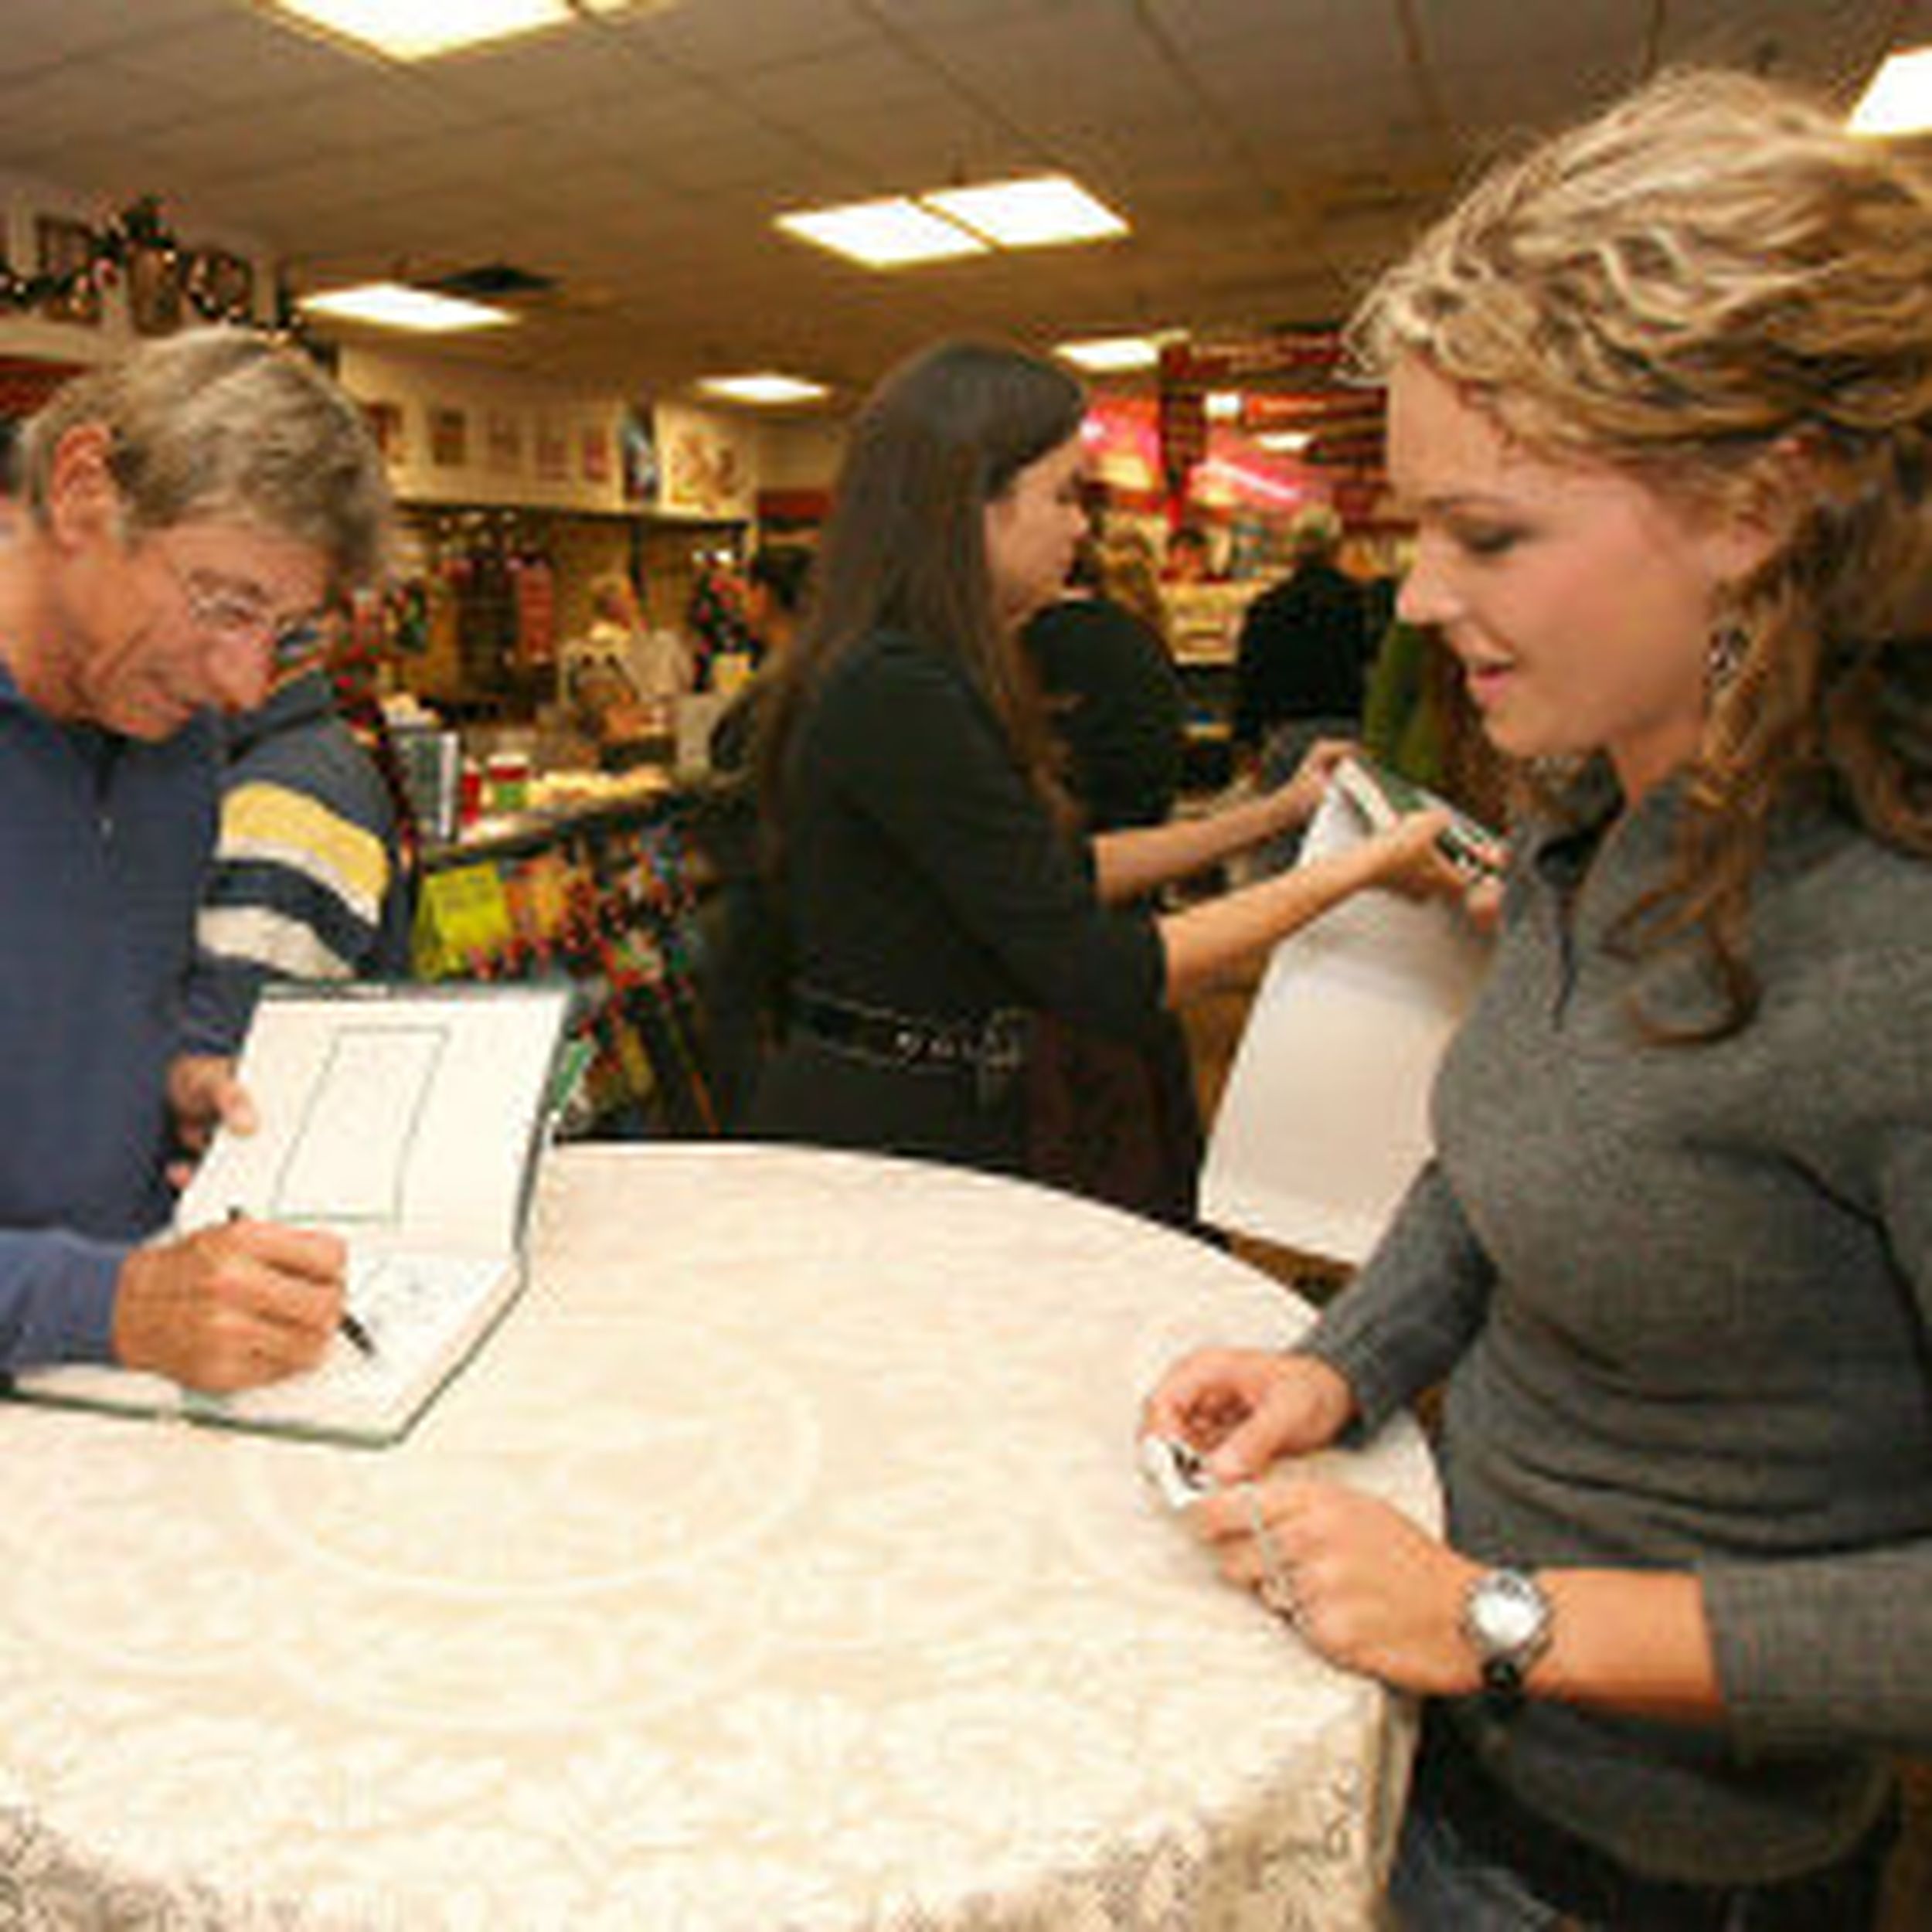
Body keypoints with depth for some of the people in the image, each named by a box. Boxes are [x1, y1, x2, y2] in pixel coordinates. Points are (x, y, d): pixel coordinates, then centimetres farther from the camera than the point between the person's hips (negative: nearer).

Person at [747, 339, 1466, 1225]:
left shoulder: (917, 676, 8)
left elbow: (1055, 872, 16)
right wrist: (1358, 868, -16)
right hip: (881, 1141, -9)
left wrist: (1272, 812, 15)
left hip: (944, 1114, 9)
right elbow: (1100, 977, -22)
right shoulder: (897, 695, -22)